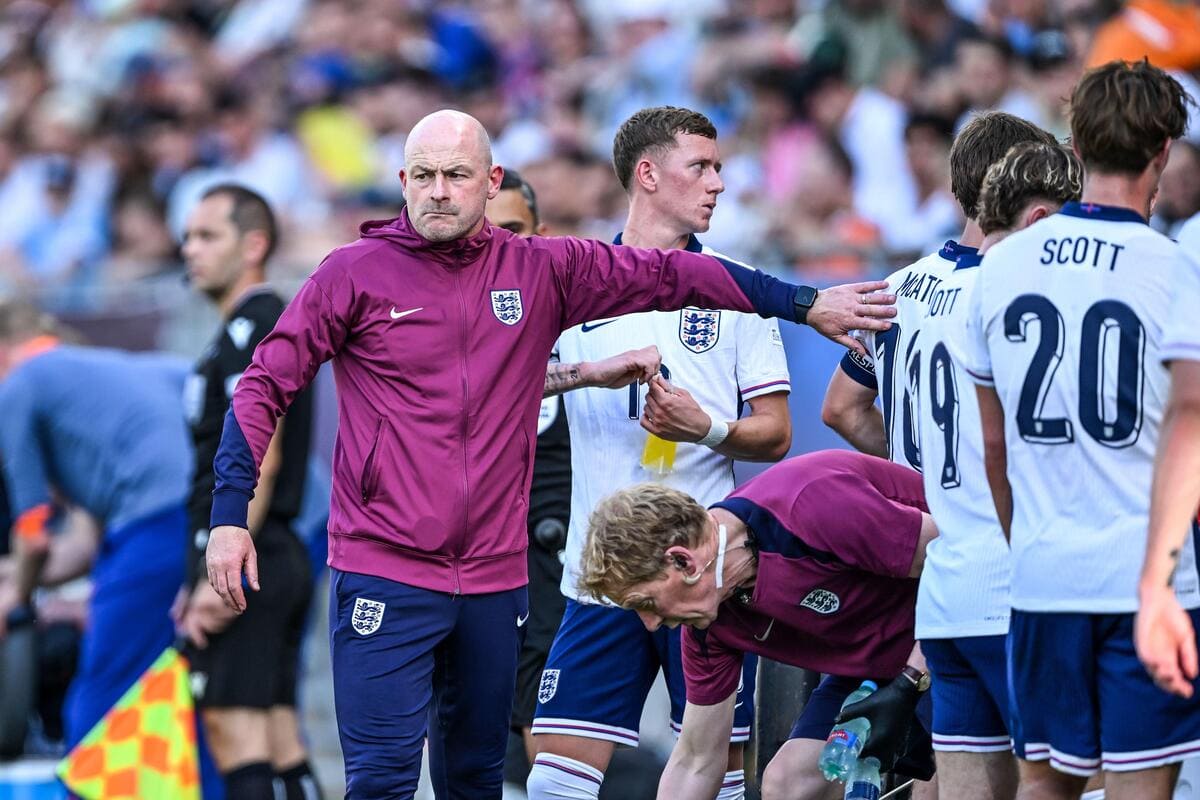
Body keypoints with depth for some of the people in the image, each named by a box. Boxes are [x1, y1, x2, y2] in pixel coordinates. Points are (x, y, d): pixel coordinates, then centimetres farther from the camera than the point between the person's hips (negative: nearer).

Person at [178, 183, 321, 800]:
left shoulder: (252, 328, -11)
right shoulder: (263, 325, 21)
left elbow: (259, 460, -19)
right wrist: (203, 574, 25)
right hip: (281, 559, 10)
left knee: (234, 732, -13)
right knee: (281, 745, 8)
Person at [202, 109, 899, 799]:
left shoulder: (542, 272, 7)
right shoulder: (355, 274, -1)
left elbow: (670, 275, 11)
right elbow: (266, 386, 2)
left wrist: (807, 303, 10)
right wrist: (230, 515, -5)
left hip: (495, 580, 4)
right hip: (385, 576, -4)